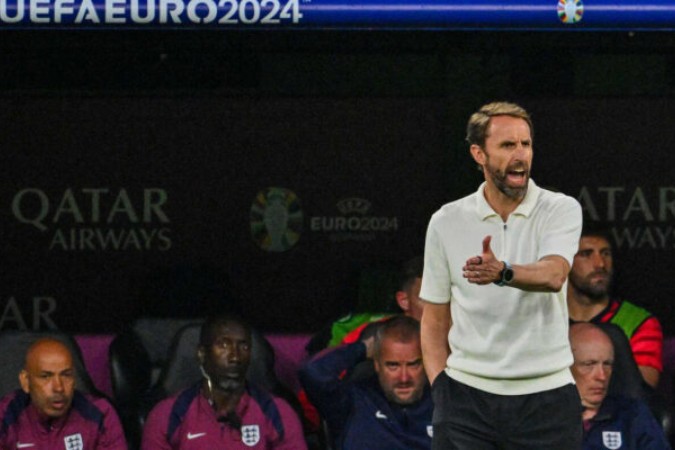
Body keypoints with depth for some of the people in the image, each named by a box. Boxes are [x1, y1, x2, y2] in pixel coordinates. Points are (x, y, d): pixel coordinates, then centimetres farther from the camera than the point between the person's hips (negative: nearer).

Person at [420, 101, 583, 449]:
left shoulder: (561, 210, -2)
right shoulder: (447, 222, 5)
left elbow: (553, 275, -23)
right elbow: (434, 319, 12)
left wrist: (502, 273, -43)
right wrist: (440, 387, -1)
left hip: (546, 395, -1)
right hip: (466, 398, 1)